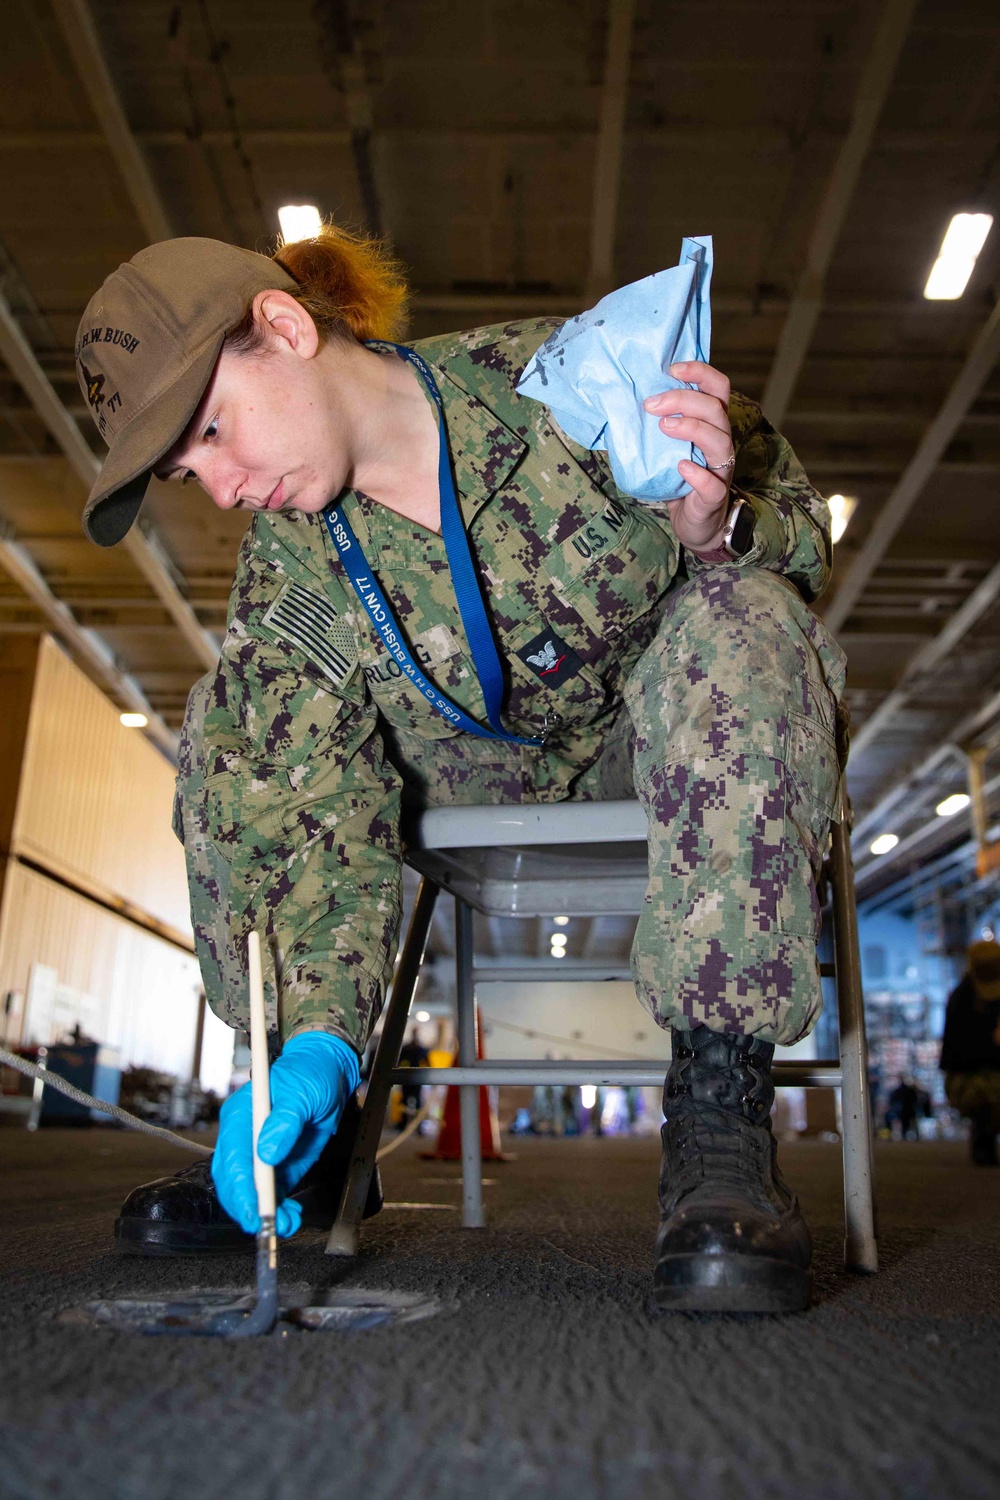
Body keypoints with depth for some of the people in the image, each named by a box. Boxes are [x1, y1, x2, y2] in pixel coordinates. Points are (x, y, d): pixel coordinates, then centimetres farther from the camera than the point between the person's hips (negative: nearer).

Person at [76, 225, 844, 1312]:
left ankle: (719, 1110, -33)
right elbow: (315, 812, -17)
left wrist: (713, 527, -38)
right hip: (487, 784, 3)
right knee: (232, 729, -12)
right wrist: (319, 1037, -31)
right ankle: (307, 1141, -4)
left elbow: (797, 538, -13)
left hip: (662, 747, -2)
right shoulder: (284, 571, -10)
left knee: (736, 613, -35)